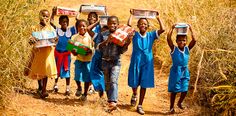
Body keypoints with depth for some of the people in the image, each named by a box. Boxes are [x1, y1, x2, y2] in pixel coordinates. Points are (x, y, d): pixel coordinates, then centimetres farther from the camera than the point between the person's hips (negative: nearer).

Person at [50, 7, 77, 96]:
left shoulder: (71, 30, -1)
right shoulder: (58, 30, -4)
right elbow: (51, 22, -14)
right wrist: (53, 13, -20)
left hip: (67, 52, 0)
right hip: (58, 52, 0)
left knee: (67, 70, 2)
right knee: (58, 69, 15)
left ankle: (67, 89, 8)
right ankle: (56, 84, 35)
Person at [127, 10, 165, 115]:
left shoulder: (151, 35, 2)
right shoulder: (135, 35, -3)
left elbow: (162, 29, -9)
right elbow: (128, 25, -18)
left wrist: (158, 18, -3)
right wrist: (131, 15, -10)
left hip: (147, 63, 1)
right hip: (136, 62, -1)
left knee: (144, 84, 4)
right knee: (134, 82, 7)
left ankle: (140, 105, 14)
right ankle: (134, 95, 42)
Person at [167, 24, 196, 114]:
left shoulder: (187, 49, 1)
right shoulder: (174, 49, -8)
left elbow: (194, 40, -9)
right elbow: (168, 38, -19)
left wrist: (190, 30, -7)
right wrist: (172, 28, -15)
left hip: (185, 72, 3)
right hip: (175, 72, -3)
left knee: (185, 90, 4)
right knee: (174, 90, 5)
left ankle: (179, 103, 32)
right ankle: (171, 107, 20)